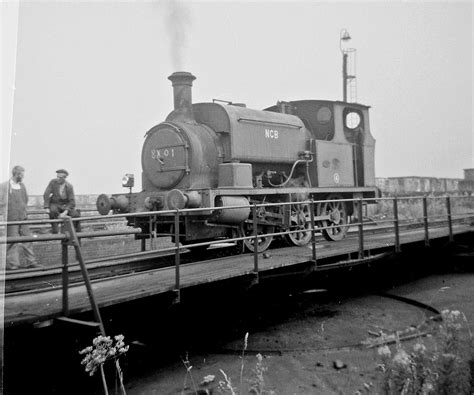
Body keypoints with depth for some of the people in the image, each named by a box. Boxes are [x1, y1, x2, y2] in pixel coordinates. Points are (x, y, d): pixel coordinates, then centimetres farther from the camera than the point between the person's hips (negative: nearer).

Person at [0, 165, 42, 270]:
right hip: (11, 219, -6)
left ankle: (31, 261, 14)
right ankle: (12, 264, 8)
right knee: (12, 241, 0)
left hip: (22, 218, 6)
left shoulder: (22, 186, 11)